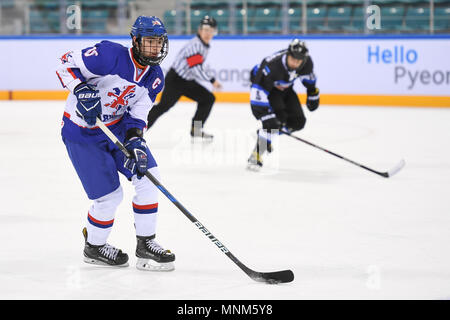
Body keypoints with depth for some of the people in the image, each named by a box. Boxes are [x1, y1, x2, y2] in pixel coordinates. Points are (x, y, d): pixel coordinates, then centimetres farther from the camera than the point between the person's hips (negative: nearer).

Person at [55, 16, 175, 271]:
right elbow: (67, 63, -19)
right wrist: (81, 91, -35)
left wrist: (135, 142, -19)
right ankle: (94, 247, 19)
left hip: (117, 127, 7)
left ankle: (146, 243, 6)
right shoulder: (111, 55, -24)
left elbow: (138, 114, -2)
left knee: (147, 176, -7)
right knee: (110, 196, -8)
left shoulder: (155, 77, -2)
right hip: (82, 133, -7)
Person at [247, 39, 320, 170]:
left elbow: (308, 78, 4)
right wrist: (265, 115, -42)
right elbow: (259, 92, -39)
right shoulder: (271, 65, -40)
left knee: (298, 122, -3)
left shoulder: (306, 62, -22)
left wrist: (312, 95, 13)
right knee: (277, 118, -27)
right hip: (265, 85, -7)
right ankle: (255, 157, -24)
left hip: (285, 88, 7)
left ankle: (265, 133, 17)